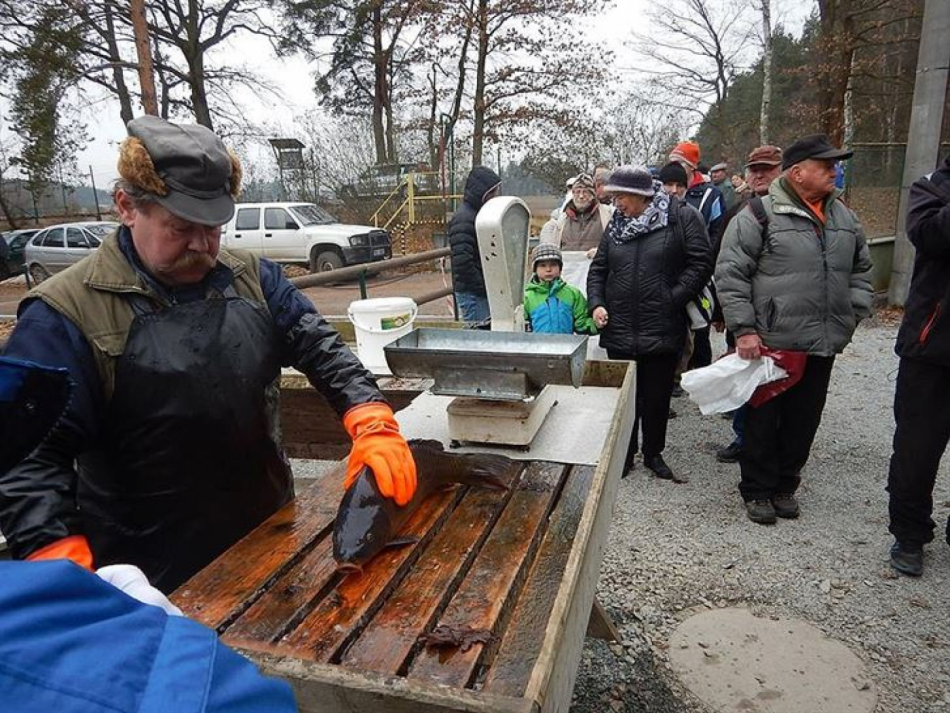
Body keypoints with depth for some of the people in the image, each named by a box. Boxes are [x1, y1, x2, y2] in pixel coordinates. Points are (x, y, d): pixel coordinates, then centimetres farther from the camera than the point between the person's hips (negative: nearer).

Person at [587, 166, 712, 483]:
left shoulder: (682, 217, -4)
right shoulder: (616, 225, 9)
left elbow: (700, 264, -7)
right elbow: (598, 269, 13)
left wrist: (672, 300, -13)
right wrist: (596, 303, -2)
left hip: (662, 330, -3)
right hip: (619, 331, 3)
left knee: (657, 397, 11)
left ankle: (653, 454, 29)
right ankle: (624, 454, 26)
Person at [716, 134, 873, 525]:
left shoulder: (844, 218, 12)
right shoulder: (759, 214, -9)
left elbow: (861, 270, 22)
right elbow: (730, 273, -12)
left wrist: (852, 315, 10)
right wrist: (744, 329, -16)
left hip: (823, 346, 6)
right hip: (770, 343, -6)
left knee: (803, 422, 15)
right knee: (763, 420, 6)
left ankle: (785, 486, 32)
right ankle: (756, 491, 22)